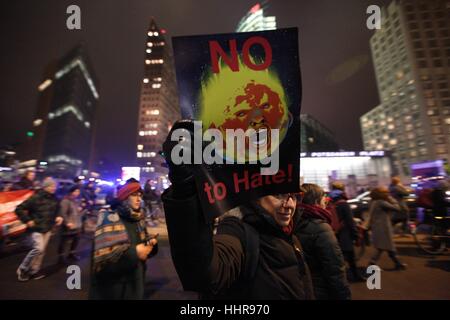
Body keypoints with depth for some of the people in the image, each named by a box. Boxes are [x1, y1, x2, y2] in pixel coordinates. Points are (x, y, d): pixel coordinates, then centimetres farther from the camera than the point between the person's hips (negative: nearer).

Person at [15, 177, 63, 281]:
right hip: (37, 228, -6)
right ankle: (22, 269, 11)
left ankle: (34, 270, 27)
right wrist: (27, 220, -16)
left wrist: (58, 217, 2)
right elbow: (19, 209, -13)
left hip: (47, 229, 6)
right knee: (38, 249, -12)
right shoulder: (36, 197, -17)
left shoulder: (54, 199, 3)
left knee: (42, 251, 11)